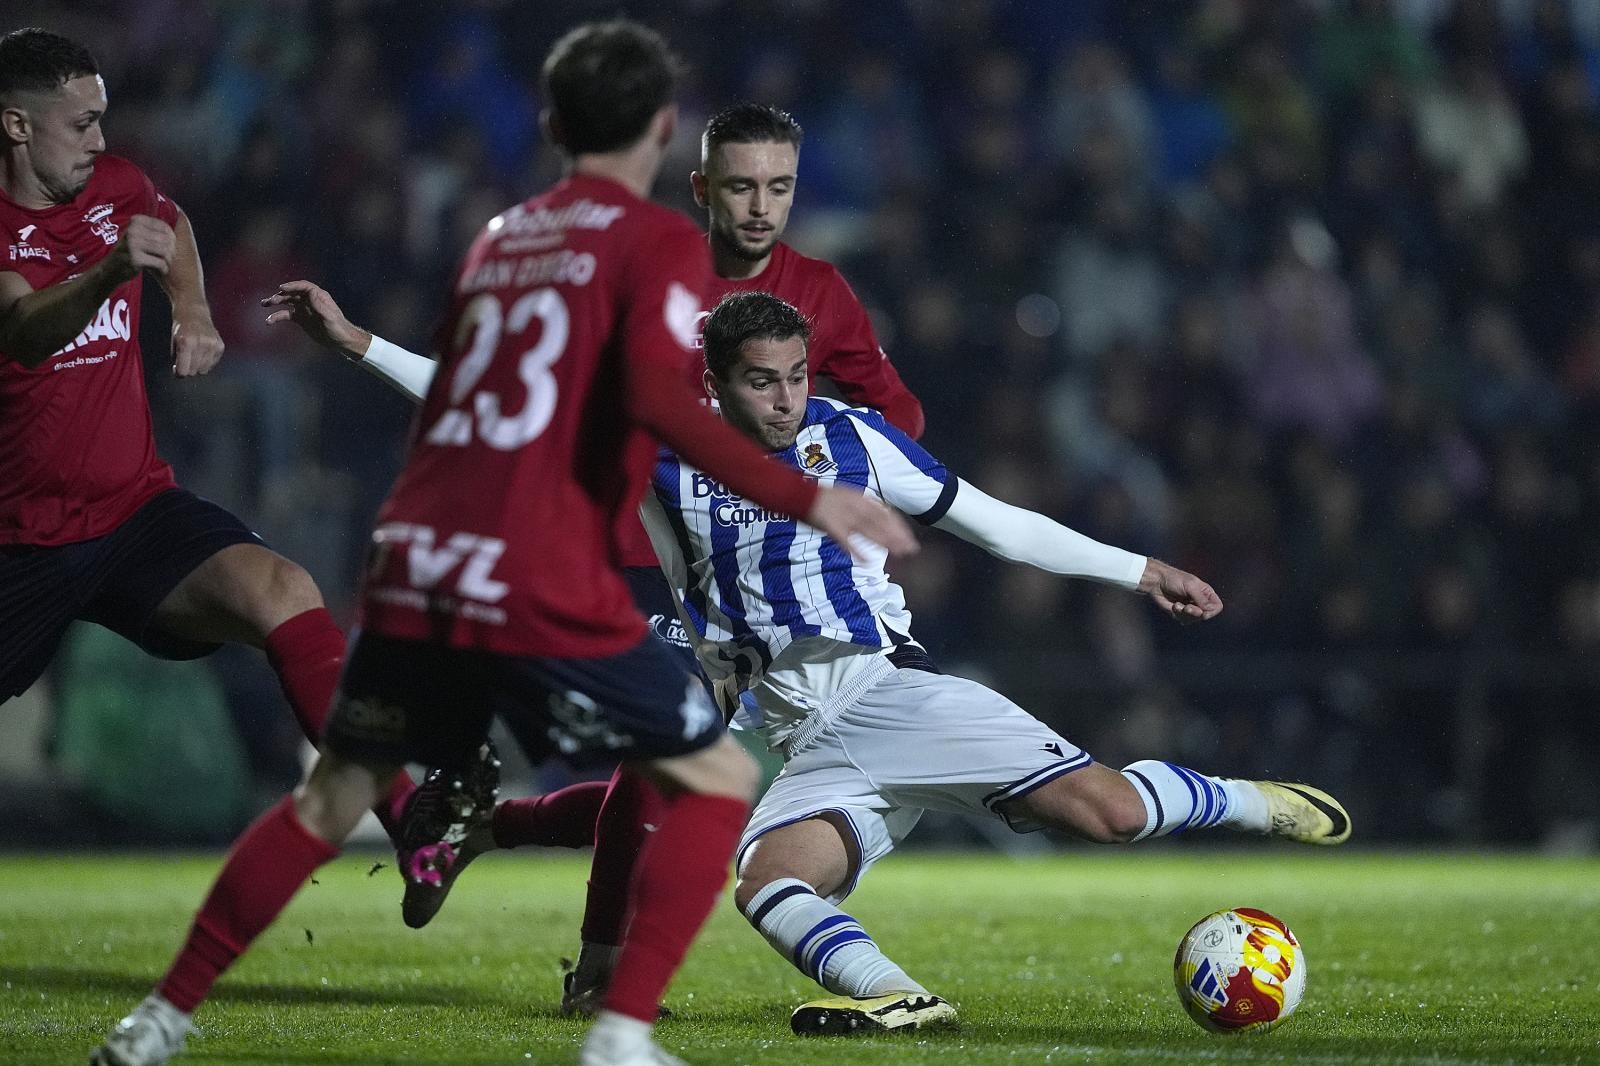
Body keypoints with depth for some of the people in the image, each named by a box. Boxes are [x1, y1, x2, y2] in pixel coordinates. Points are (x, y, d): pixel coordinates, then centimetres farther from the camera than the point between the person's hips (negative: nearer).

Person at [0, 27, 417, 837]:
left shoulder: (116, 188, 4)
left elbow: (172, 222, 31)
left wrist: (191, 307, 14)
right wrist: (109, 270, -53)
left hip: (136, 512, 3)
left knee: (283, 593, -24)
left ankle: (417, 825, -27)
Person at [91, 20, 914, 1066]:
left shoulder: (498, 238, 21)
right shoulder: (659, 242, 0)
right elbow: (659, 398, -17)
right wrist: (804, 498, -16)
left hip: (415, 564, 6)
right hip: (543, 586, -6)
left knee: (333, 796, 21)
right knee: (718, 778, 7)